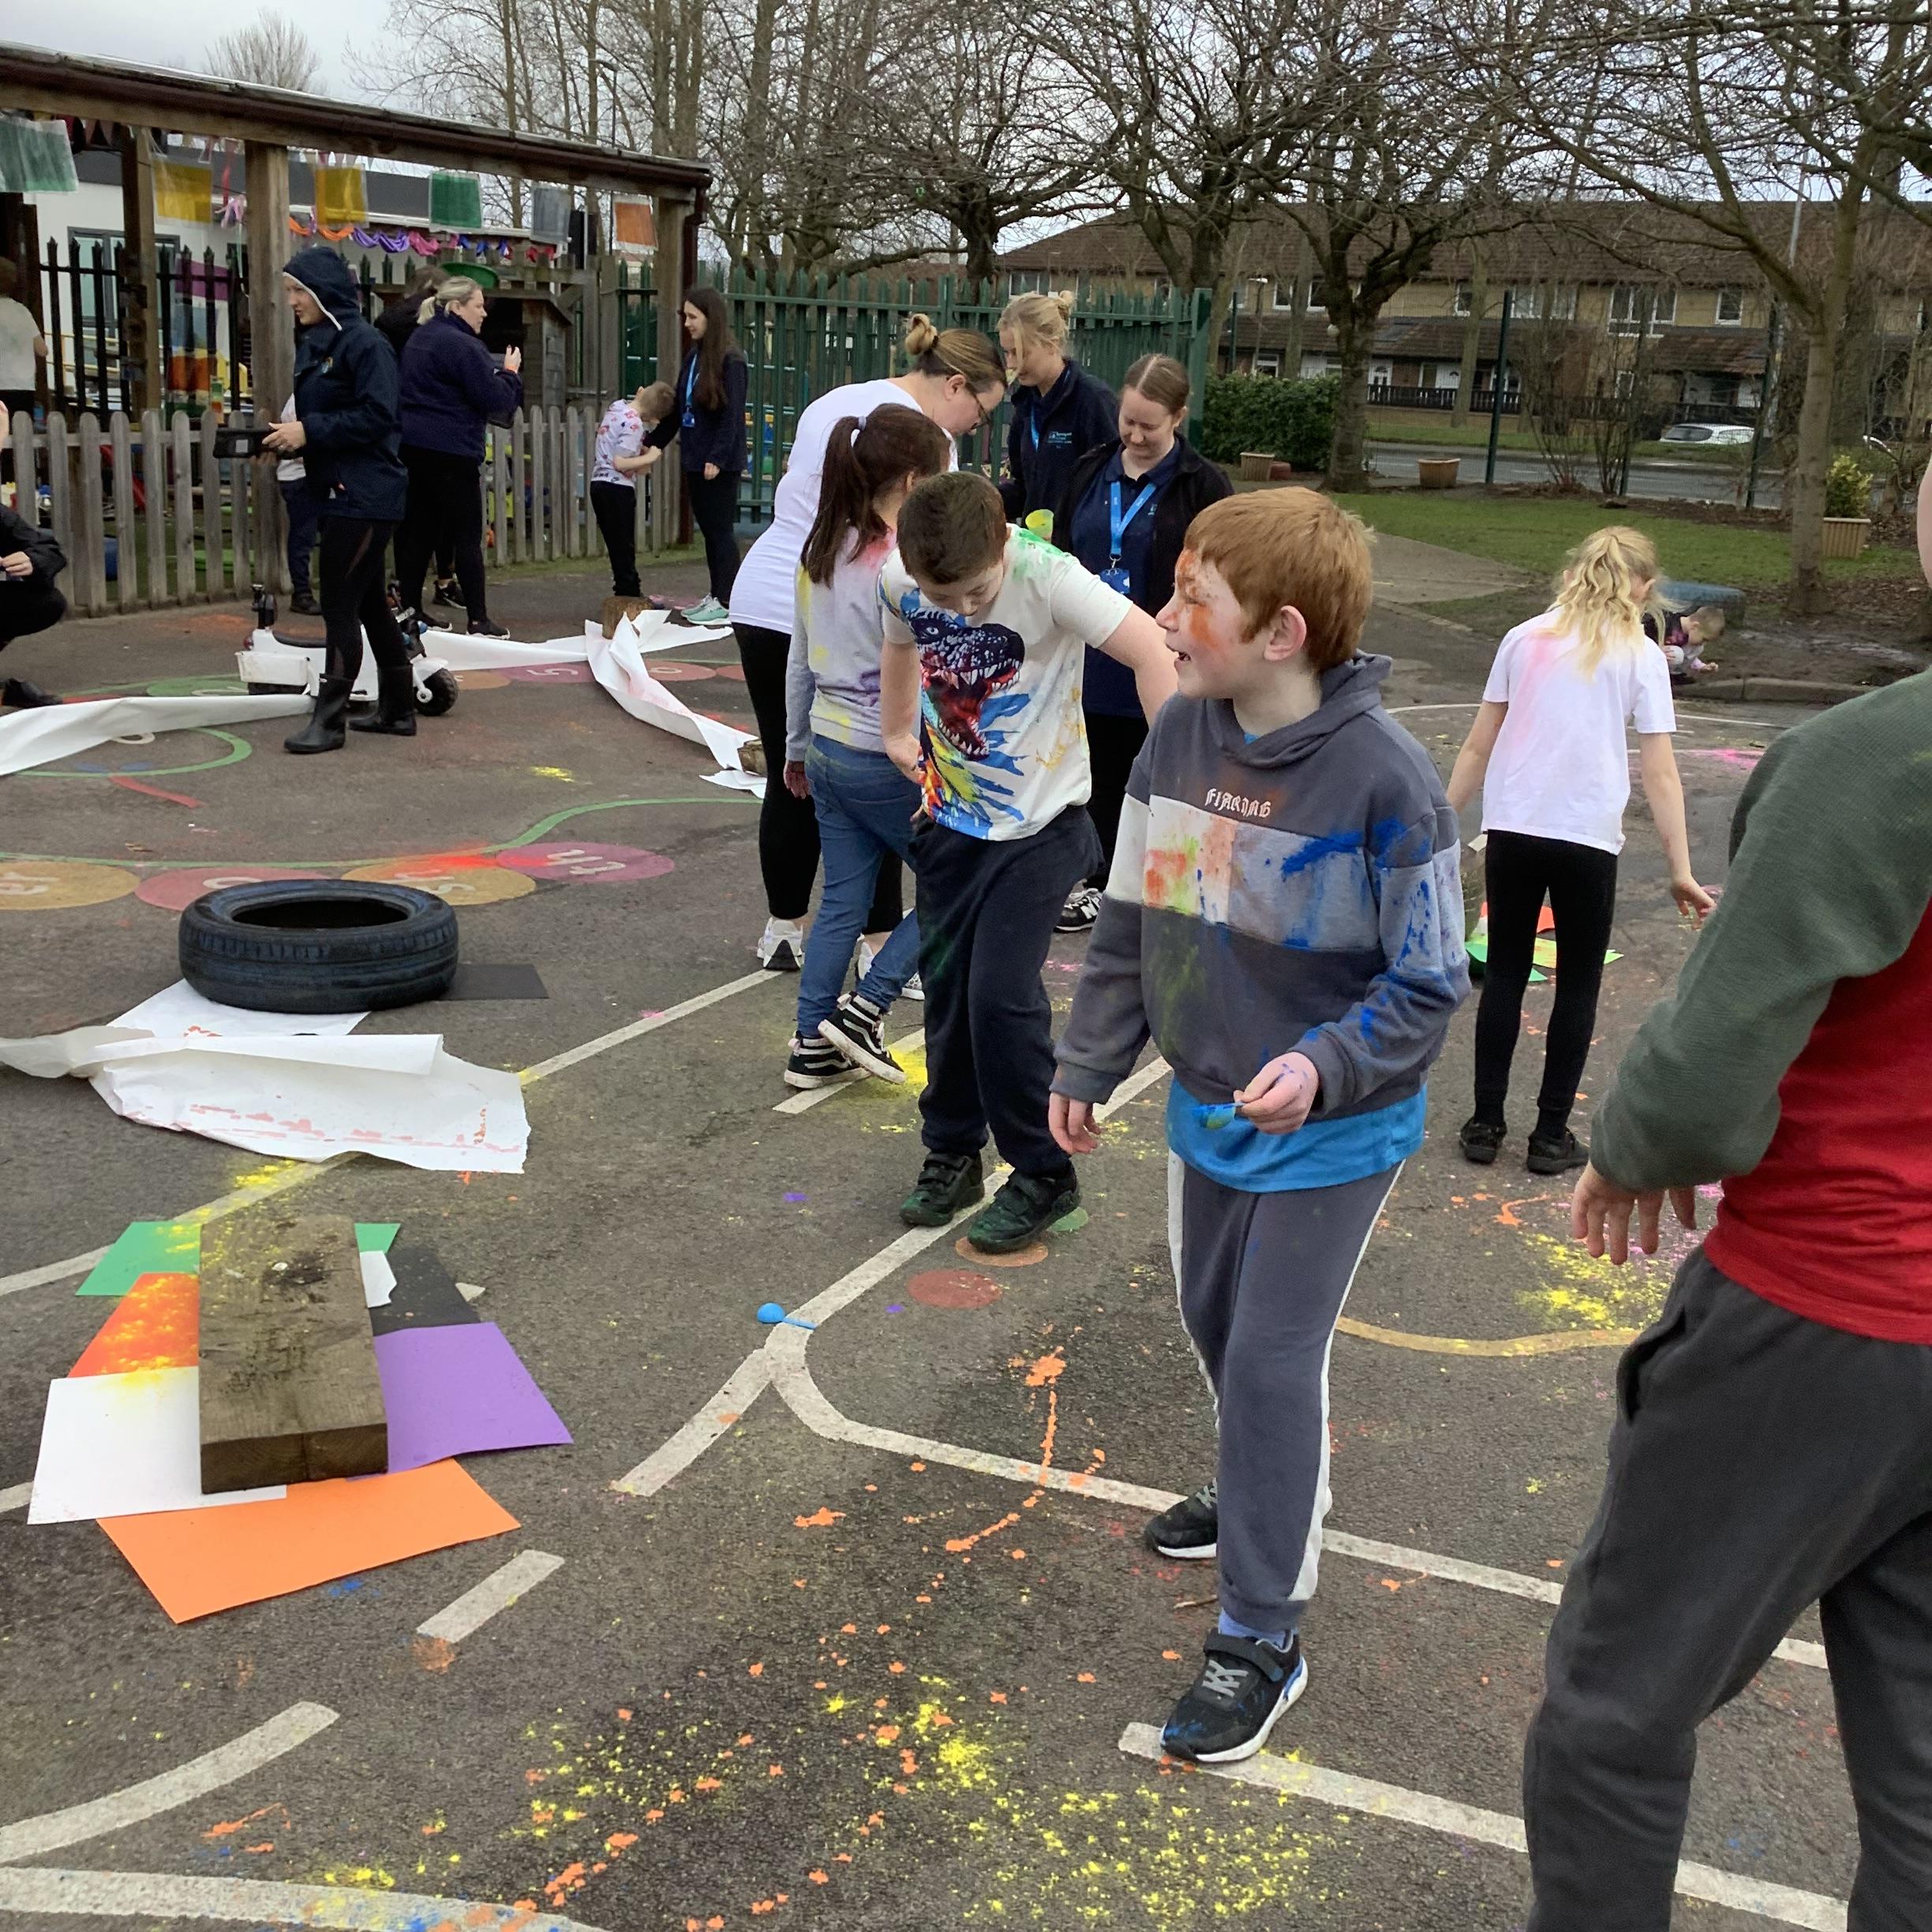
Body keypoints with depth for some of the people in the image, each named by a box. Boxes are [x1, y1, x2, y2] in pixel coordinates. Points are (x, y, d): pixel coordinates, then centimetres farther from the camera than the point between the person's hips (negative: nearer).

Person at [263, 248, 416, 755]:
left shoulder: (364, 343, -12)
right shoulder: (313, 345, 14)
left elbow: (376, 417, -21)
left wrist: (309, 431, -20)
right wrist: (288, 439, 0)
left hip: (365, 498, -9)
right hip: (337, 494, 9)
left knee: (340, 604, -8)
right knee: (369, 603, 14)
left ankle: (328, 719, -3)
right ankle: (397, 708, 22)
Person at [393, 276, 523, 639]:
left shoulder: (420, 339, 17)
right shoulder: (460, 345, -14)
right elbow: (496, 399, -16)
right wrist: (511, 372, 3)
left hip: (414, 446, 9)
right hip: (451, 451, -9)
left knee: (419, 531, 11)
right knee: (467, 537, -4)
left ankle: (409, 610, 13)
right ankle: (478, 620, -2)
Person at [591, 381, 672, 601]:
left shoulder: (617, 406, 8)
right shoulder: (634, 424, -17)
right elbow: (620, 463, -22)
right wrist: (649, 457, -11)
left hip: (599, 483, 8)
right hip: (618, 488, -8)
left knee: (617, 547, 13)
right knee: (624, 549, -2)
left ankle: (631, 593, 20)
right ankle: (628, 593, 1)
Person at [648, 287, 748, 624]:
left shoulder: (730, 360, -11)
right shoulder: (693, 356, 12)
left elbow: (732, 415, -16)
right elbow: (678, 407, 18)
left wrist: (718, 457, -21)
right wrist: (655, 443, 16)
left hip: (719, 462, -8)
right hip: (696, 457, 8)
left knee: (721, 529, -3)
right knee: (707, 528, 11)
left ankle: (726, 602, 2)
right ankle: (715, 596, 18)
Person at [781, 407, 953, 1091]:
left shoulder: (822, 553, 6)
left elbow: (800, 660, 13)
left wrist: (797, 746, 23)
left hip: (827, 753, 8)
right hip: (886, 761, -8)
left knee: (841, 903, 14)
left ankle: (814, 1046, 17)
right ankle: (864, 1009, 7)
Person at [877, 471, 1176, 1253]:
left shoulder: (1048, 578, -26)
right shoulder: (899, 580, -10)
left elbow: (1152, 653, -29)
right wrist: (897, 734, 17)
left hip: (1039, 823, -5)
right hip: (951, 815, 5)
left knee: (1001, 995, -10)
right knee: (946, 989, 10)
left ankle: (1042, 1174, 7)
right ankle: (952, 1153, 28)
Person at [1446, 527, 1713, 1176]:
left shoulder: (1525, 639, 7)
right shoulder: (1640, 656, 1)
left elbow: (1478, 745, 7)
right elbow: (1660, 773, -3)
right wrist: (1680, 869, 0)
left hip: (1512, 830, 2)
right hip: (1588, 840, -2)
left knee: (1505, 974, 14)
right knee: (1577, 984, 11)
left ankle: (1485, 1124, 17)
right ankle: (1551, 1135, 15)